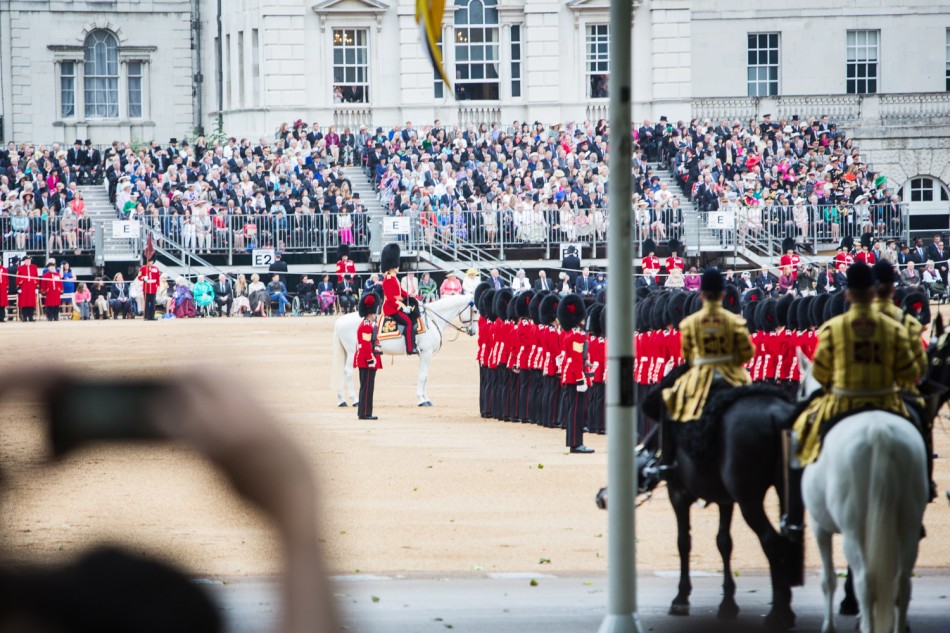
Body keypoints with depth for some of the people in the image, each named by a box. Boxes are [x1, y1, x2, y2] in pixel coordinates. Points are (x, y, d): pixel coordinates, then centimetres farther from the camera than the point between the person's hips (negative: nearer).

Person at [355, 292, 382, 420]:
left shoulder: (364, 325, 17)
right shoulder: (367, 326, -15)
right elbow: (366, 345, -21)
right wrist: (371, 360, -22)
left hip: (362, 361, 11)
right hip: (367, 362, -11)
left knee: (365, 387, 13)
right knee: (367, 387, -8)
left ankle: (363, 412, 16)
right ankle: (365, 413, -8)